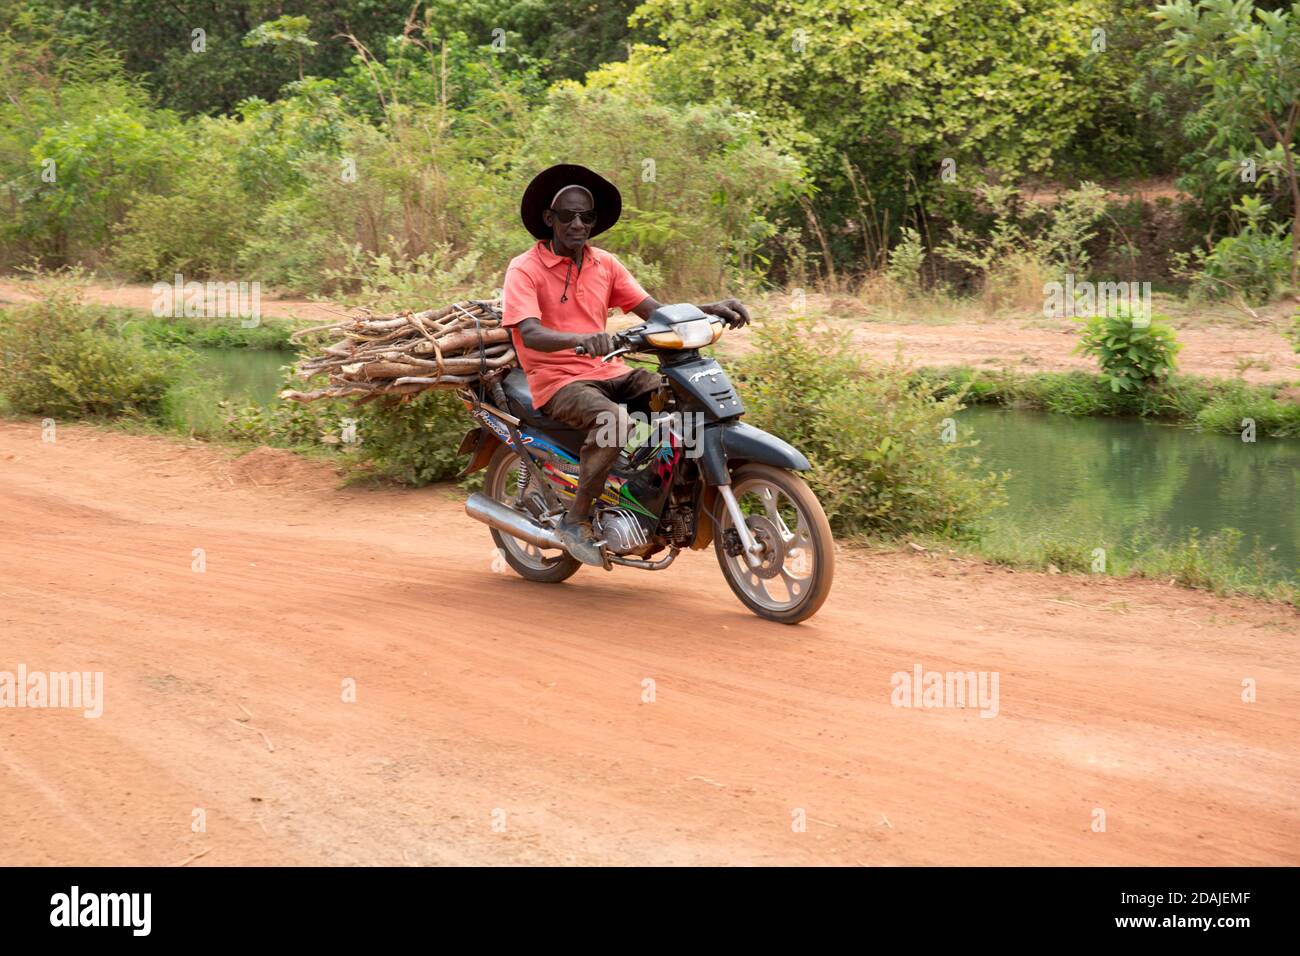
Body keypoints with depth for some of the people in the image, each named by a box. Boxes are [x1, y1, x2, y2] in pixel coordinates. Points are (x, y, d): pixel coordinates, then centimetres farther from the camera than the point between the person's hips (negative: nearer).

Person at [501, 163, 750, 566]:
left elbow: (654, 311, 5)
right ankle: (576, 521, -19)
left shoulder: (605, 264, 11)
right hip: (557, 380, -6)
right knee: (613, 421, -36)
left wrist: (709, 308, -12)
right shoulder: (525, 269, -7)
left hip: (610, 372, 6)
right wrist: (581, 339, -43)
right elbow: (529, 334, -23)